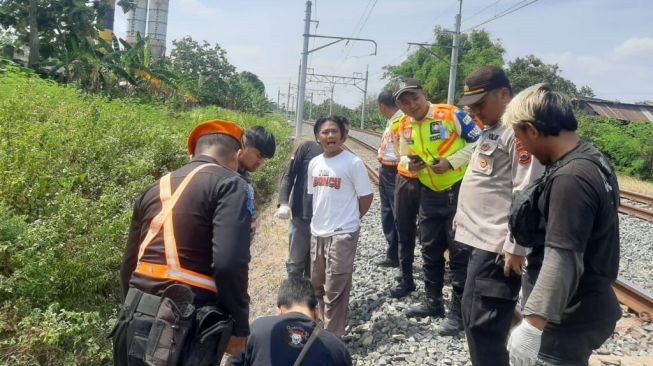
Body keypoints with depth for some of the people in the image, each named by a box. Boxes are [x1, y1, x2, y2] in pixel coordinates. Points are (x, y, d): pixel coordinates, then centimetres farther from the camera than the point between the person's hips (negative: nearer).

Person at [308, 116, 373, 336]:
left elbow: (366, 197, -7)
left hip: (342, 234, -6)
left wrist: (348, 220, 1)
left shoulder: (353, 163, -12)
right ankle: (323, 323, 38)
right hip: (317, 233, 7)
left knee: (335, 289, -3)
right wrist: (321, 219, 11)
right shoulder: (314, 164, 5)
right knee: (317, 284, 19)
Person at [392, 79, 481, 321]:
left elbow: (479, 141, -11)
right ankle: (434, 302, 29)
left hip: (459, 190, -6)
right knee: (430, 249, 14)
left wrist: (451, 161, -19)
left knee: (459, 249, 0)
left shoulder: (451, 114, -15)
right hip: (429, 193, 6)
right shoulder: (405, 128, 4)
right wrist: (409, 163, -6)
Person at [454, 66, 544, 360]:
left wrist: (515, 247, -21)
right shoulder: (491, 129, 16)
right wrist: (463, 214, 24)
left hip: (496, 244, -10)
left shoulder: (518, 129, -16)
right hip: (478, 238, 10)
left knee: (482, 323, -3)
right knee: (473, 316, 19)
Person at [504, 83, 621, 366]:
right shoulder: (592, 160, 7)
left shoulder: (570, 179, -25)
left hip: (569, 320, -10)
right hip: (583, 309, 10)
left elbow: (562, 261, -30)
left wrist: (531, 326, -30)